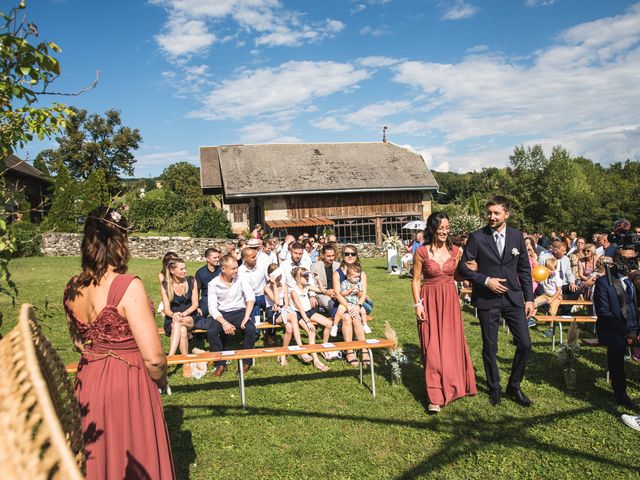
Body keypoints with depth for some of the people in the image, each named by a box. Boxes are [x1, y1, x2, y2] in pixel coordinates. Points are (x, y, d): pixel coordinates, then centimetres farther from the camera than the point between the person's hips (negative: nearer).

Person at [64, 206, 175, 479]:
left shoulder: (72, 288, -3)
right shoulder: (127, 286, -23)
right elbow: (153, 358, -22)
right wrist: (161, 381, -3)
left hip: (88, 383, 7)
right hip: (128, 385, -6)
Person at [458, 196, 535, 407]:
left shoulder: (517, 236, 3)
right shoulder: (477, 237, -7)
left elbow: (524, 270, 9)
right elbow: (463, 267, -5)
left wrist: (529, 298, 5)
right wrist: (485, 280, -15)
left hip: (513, 298, 3)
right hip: (487, 300, -3)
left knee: (525, 344, 2)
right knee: (490, 348, 6)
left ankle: (514, 386, 25)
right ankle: (494, 388, 29)